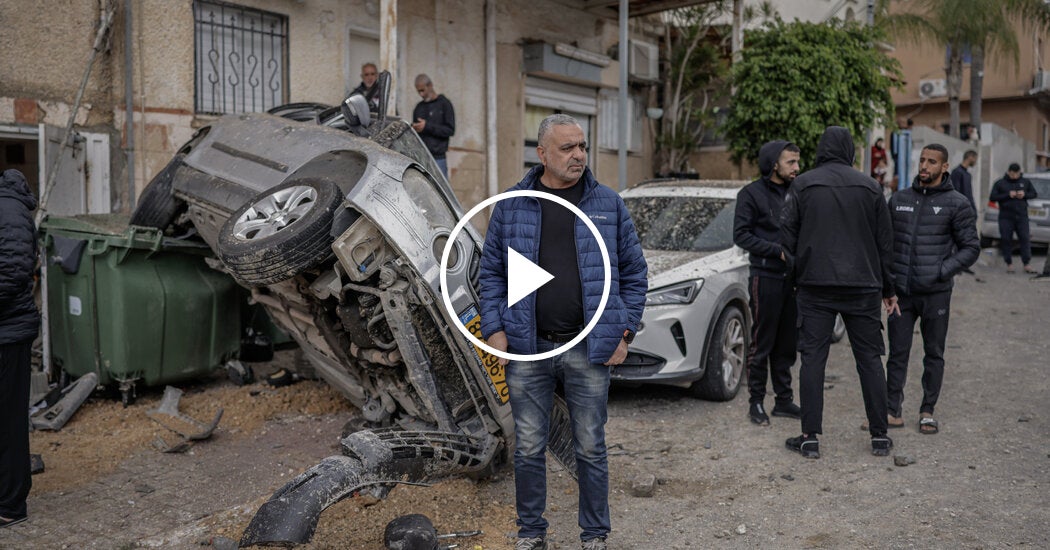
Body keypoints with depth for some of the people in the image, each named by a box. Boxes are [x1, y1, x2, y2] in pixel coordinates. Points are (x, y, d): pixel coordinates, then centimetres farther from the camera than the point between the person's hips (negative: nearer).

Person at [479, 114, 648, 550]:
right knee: (528, 448, 9)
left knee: (590, 448, 9)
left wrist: (625, 332, 1)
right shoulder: (511, 205, 4)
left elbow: (634, 273, 7)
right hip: (527, 350, 1)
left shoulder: (608, 204, 3)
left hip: (588, 350, 0)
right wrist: (494, 329, -1)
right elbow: (491, 271, 8)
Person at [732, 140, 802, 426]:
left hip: (791, 278, 6)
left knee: (786, 344, 10)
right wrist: (778, 251, -16)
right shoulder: (752, 193, -5)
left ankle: (783, 400, 19)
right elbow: (741, 235, -10)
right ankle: (756, 402, 8)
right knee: (762, 343, -1)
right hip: (765, 277, -6)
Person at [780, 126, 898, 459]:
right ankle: (879, 436, 14)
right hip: (863, 285, 2)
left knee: (812, 358, 2)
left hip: (815, 285, -1)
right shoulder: (869, 187, 5)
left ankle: (810, 438, 2)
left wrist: (796, 272, 12)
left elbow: (788, 233, -1)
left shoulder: (802, 185, 0)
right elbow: (885, 242, 10)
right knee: (870, 358, 9)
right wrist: (887, 288, 17)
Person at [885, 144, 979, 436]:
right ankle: (892, 411, 11)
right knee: (898, 353, 4)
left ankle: (927, 411, 20)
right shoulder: (899, 199, 8)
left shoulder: (957, 204, -2)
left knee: (934, 354, 9)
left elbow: (971, 247, -3)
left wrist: (942, 271, -15)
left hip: (936, 293, -2)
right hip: (901, 291, 2)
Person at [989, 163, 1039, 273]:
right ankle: (1009, 264, 8)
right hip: (1006, 217, -1)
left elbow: (1034, 194, 16)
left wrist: (1025, 194, -5)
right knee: (1006, 240, -2)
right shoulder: (1000, 183, 4)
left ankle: (1026, 264, 1)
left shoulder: (1025, 182, 12)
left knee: (1025, 239, -3)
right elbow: (992, 198, -2)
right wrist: (1008, 195, -13)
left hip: (1022, 217, 2)